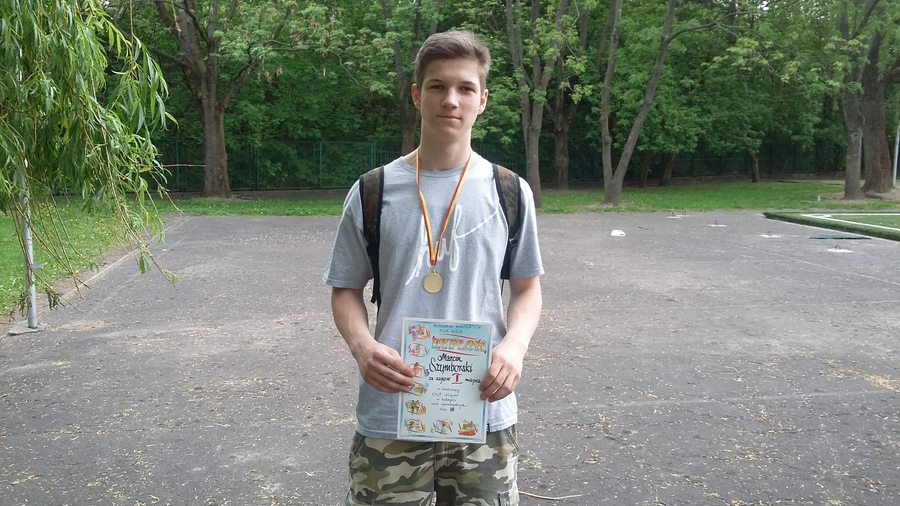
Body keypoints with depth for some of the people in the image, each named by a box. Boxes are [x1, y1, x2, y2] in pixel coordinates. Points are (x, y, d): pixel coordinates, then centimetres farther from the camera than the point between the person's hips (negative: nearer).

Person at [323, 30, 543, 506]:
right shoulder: (373, 192, -1)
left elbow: (526, 287, 8)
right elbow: (346, 289, 5)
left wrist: (514, 345, -11)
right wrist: (362, 345, -15)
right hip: (390, 419, 0)